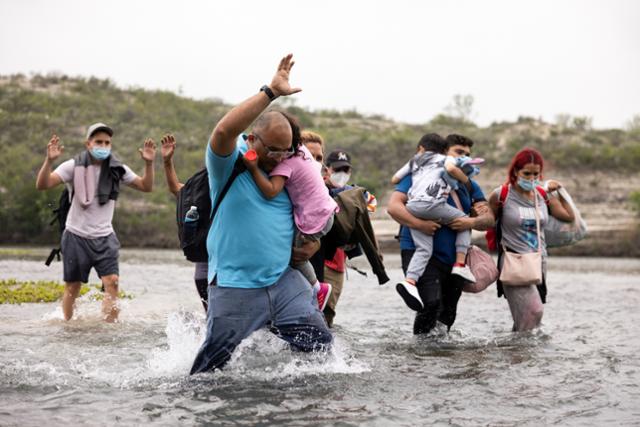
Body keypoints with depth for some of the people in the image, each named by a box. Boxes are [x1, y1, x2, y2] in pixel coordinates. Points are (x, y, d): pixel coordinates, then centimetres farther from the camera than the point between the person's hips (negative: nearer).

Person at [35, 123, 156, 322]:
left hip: (104, 238, 2)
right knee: (72, 287, 7)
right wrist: (49, 160, -32)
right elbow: (42, 185, -16)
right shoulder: (74, 166, -8)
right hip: (76, 236, -2)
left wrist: (149, 163, -10)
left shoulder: (117, 169, 1)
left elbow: (146, 186, 6)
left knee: (112, 282, -15)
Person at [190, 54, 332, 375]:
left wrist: (314, 240, 6)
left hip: (284, 281, 5)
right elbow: (224, 131, -29)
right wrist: (271, 92, -29)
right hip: (235, 286, -5)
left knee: (320, 347, -1)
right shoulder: (228, 166, -6)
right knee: (213, 368, 2)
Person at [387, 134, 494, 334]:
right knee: (431, 303, -24)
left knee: (448, 312, 10)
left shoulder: (470, 186, 17)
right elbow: (393, 206, -9)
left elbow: (489, 218, 8)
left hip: (453, 257, 6)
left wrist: (472, 222, -15)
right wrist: (419, 224, -23)